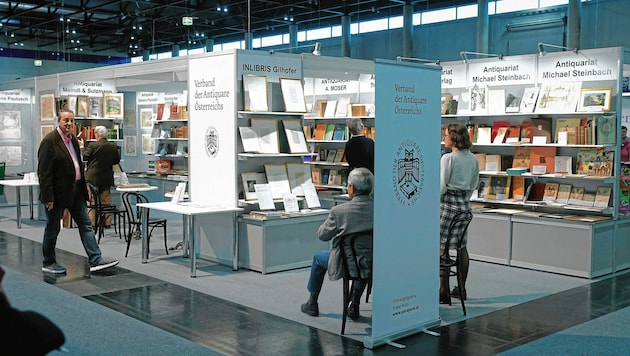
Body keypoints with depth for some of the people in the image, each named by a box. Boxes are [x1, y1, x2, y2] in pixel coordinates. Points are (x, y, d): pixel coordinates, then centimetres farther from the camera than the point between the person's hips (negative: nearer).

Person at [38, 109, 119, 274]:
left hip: (75, 191, 8)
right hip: (58, 192, -8)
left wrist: (83, 186, 13)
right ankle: (48, 263, 22)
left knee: (86, 225, 4)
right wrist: (48, 197, -21)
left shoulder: (73, 139, 9)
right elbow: (44, 172, -19)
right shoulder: (49, 141, -16)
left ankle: (95, 260, 5)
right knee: (53, 229, 7)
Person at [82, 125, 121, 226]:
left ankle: (92, 222, 5)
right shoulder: (113, 147, -2)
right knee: (106, 201, 11)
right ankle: (107, 221, 13)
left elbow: (84, 157, -5)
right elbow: (117, 160, 8)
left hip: (93, 177, -4)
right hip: (107, 178, 4)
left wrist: (81, 146, 8)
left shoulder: (93, 145, -14)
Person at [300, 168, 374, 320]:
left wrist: (327, 222, 16)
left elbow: (322, 235, -4)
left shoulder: (338, 211, -20)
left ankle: (312, 303, 39)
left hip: (345, 265, -3)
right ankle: (354, 304, 38)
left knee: (318, 257, 27)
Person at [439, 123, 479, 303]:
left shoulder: (448, 158, -13)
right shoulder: (473, 159, 8)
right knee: (461, 247, 13)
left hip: (448, 202, -7)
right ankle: (461, 288, 21)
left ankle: (443, 290, -4)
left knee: (442, 247, -4)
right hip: (465, 204, 8)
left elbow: (442, 185, -14)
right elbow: (474, 184, 15)